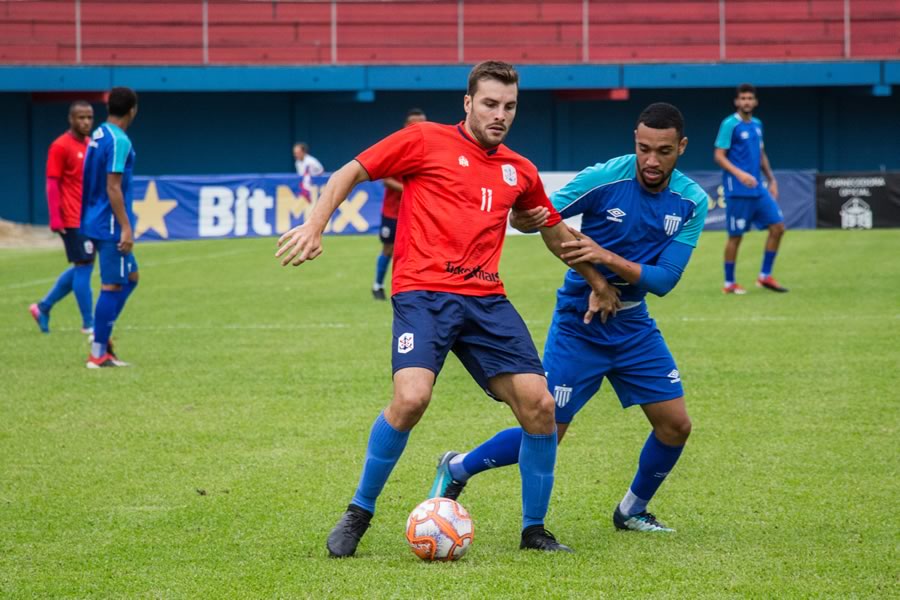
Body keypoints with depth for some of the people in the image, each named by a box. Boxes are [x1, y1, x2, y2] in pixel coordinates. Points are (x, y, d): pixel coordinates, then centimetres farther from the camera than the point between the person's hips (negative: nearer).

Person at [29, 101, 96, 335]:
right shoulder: (60, 147, -10)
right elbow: (52, 184, -12)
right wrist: (55, 219, -17)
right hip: (72, 220, -8)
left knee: (82, 267, 12)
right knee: (84, 266, -6)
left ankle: (43, 307, 24)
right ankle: (88, 323, 1)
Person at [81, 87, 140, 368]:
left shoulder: (99, 135, 12)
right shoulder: (119, 141, -16)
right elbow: (113, 188, -21)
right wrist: (126, 227, -18)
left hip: (95, 222, 10)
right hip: (111, 225, -10)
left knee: (130, 277, 18)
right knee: (112, 285, -4)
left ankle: (102, 338, 15)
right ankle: (98, 353, -1)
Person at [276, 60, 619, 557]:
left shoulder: (519, 172, 17)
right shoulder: (426, 141, 3)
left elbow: (556, 232, 33)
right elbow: (351, 173, 6)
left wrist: (597, 283, 34)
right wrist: (314, 226, -7)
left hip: (486, 300, 5)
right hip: (422, 292, -5)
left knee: (538, 404, -7)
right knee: (411, 398, -26)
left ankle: (534, 530, 11)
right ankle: (359, 512, -4)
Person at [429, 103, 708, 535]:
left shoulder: (692, 201, -9)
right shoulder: (604, 179, -19)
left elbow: (664, 279, -15)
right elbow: (542, 217, -16)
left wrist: (607, 258, -29)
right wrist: (523, 219, -40)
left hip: (633, 323, 4)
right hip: (578, 323, -4)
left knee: (675, 425, -1)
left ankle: (632, 511, 24)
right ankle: (457, 470, 19)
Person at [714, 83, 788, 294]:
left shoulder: (757, 124, 13)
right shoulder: (730, 125, -9)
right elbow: (719, 156, -12)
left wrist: (771, 179, 17)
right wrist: (739, 174, -25)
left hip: (758, 189, 7)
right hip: (737, 190, -7)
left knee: (777, 226, 1)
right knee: (736, 236, -2)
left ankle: (765, 276, 10)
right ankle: (729, 283, 10)